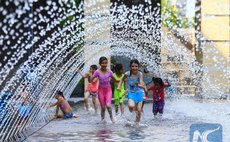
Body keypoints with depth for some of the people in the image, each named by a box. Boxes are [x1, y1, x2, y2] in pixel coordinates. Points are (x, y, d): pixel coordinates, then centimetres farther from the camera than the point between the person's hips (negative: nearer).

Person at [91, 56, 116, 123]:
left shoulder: (109, 72, -5)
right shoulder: (97, 72, -9)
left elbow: (114, 80, 9)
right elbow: (91, 80, -10)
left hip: (108, 89, 0)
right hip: (101, 89, 0)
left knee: (108, 105, -17)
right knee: (103, 107, 3)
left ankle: (111, 117, 9)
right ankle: (102, 119, 24)